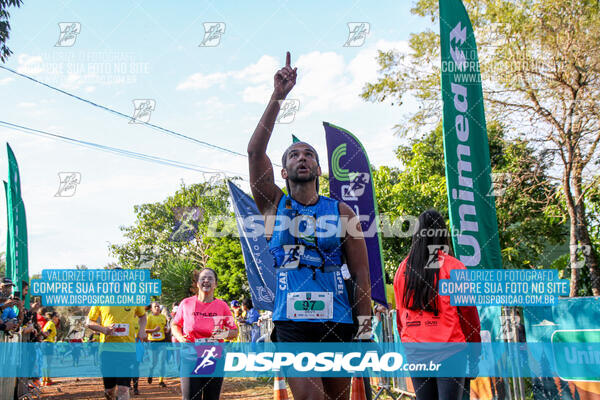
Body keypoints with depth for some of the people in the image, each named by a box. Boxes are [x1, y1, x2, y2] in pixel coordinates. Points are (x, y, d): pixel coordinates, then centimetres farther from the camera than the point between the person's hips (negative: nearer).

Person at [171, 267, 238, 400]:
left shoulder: (222, 306, 2)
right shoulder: (186, 303, 2)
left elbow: (234, 331, 8)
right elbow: (174, 325, 15)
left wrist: (225, 334, -13)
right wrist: (180, 337, -4)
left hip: (215, 358, 1)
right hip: (190, 358, -1)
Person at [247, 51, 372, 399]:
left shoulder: (341, 211, 7)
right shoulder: (274, 205, 7)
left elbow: (361, 274, 5)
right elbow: (255, 150, -6)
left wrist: (365, 328, -2)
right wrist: (278, 96, -11)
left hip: (337, 321, 1)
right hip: (292, 322, -1)